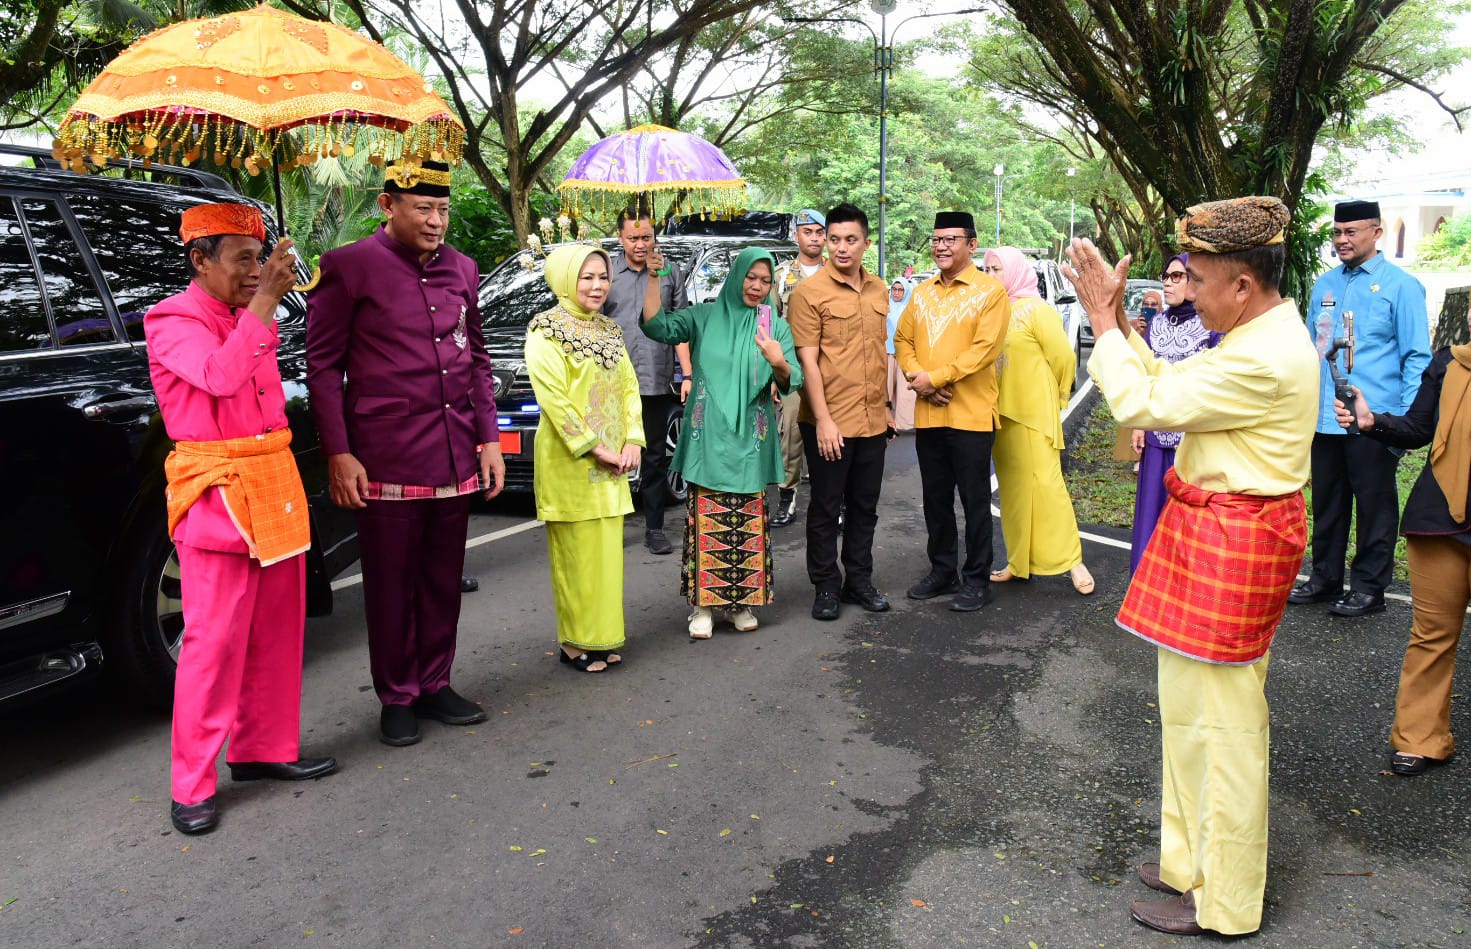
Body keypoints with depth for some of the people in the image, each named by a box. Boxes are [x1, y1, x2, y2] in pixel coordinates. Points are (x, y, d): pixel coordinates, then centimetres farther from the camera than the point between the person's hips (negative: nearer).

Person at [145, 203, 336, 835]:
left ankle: (263, 749, 25)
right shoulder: (173, 320, -6)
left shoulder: (252, 317, 16)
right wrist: (265, 300, -24)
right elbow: (221, 376, -26)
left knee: (277, 631, 12)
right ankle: (192, 786, 5)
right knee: (214, 640, -5)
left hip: (274, 483, 8)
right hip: (217, 492, -8)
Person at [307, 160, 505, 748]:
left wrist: (489, 439, 11)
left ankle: (434, 683, 28)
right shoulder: (348, 268, -4)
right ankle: (397, 698, 20)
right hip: (386, 457, -4)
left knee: (444, 578, 12)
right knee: (391, 582, 5)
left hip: (457, 457, 5)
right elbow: (323, 365, -3)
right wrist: (338, 454, -9)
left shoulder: (461, 270, 11)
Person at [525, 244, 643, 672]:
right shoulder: (546, 332, -8)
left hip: (610, 465, 7)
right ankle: (575, 643, 9)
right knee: (577, 552, -1)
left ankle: (602, 638, 19)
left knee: (607, 550, 9)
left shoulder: (610, 331, 14)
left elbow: (629, 387, 13)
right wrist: (595, 448, -17)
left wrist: (631, 442, -1)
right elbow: (554, 398, -15)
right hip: (569, 461, -6)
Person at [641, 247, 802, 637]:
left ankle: (740, 601, 17)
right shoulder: (704, 317, 6)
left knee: (748, 524, 4)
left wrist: (779, 363, -25)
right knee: (706, 522, -1)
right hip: (708, 438, -1)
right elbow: (657, 327, -7)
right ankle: (703, 604, 8)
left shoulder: (776, 326, 6)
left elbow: (791, 382, -3)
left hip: (750, 441, 1)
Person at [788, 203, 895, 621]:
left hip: (872, 421, 6)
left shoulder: (878, 290, 10)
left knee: (864, 506, 15)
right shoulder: (810, 291, -9)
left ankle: (859, 579, 28)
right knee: (826, 508, 6)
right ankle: (826, 587, 18)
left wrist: (886, 405, 17)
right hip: (829, 423, -6)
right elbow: (807, 361, -13)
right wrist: (823, 420, -17)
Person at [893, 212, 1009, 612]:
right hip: (927, 414, 6)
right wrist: (916, 377, -9)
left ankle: (977, 579, 14)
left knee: (974, 500, 3)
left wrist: (935, 377, -18)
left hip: (970, 414, -6)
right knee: (935, 498, 14)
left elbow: (984, 349, -16)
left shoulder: (990, 291, -6)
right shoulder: (921, 293, 13)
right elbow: (903, 339, 10)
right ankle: (943, 570, 28)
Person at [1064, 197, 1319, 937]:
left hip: (1230, 544, -11)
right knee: (1195, 705, 20)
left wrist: (1104, 322, -10)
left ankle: (1220, 902, 18)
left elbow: (1142, 404, -21)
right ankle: (1199, 861, 37)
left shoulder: (1262, 361, -24)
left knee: (1218, 718, 1)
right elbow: (1167, 382, 12)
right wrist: (1118, 323, 5)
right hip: (1221, 537, 11)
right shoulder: (1266, 335, 11)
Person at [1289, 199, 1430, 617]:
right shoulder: (1325, 284, 10)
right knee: (1326, 503, 14)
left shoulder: (1400, 285, -6)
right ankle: (1325, 579, 27)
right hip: (1325, 419, 6)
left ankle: (1369, 588, 17)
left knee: (1374, 505, 6)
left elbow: (1417, 357, -6)